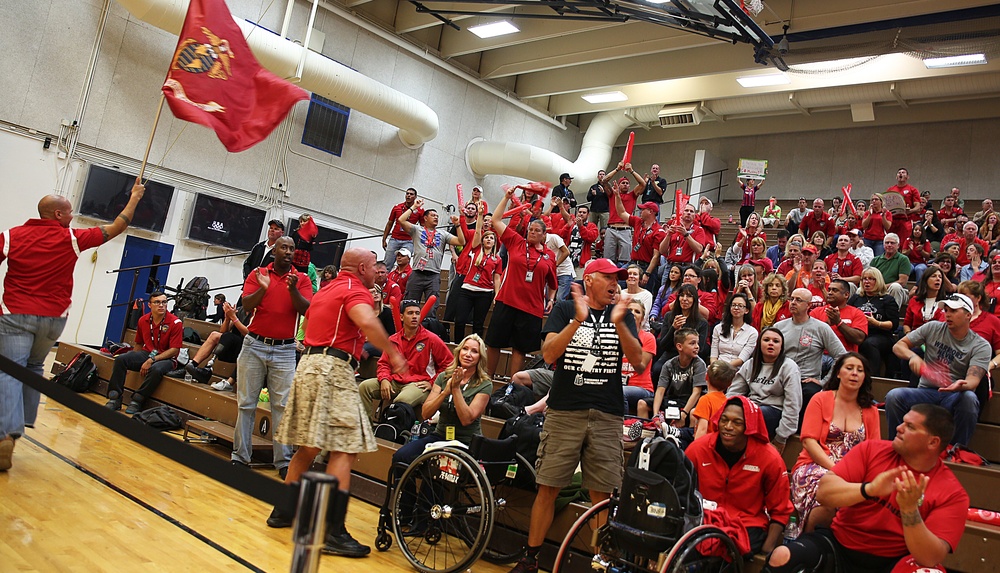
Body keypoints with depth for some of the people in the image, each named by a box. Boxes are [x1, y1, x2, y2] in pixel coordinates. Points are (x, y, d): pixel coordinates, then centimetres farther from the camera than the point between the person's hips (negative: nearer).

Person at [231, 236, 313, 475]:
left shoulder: (302, 279, 5)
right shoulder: (257, 274, 6)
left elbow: (305, 309, -7)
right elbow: (246, 306, -4)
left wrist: (292, 289, -22)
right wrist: (263, 288, -20)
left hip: (284, 350, -1)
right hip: (255, 345, 1)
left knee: (282, 405, -2)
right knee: (246, 403, 5)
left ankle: (283, 461, 2)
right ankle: (240, 456, 14)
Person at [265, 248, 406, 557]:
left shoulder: (326, 289, 22)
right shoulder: (356, 290, -6)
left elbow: (310, 320, 29)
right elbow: (367, 322, -27)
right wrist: (393, 353, -19)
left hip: (308, 365, 10)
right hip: (333, 369, -9)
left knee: (309, 445, 17)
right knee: (345, 448, -10)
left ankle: (283, 511, 25)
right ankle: (334, 532, -13)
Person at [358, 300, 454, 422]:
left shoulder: (431, 339, 0)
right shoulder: (393, 340, 13)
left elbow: (448, 363, 0)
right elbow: (384, 363, 17)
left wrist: (433, 382, -6)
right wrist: (384, 379, -4)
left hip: (418, 384, -5)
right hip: (395, 381, 5)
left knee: (402, 400, -37)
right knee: (364, 387, -12)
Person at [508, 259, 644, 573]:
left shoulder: (622, 314, 11)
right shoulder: (565, 309, 5)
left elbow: (638, 361, -1)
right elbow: (549, 354, -7)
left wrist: (618, 323, -14)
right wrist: (578, 320, -18)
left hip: (607, 417, 2)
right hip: (564, 412, -1)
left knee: (602, 495, 3)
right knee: (548, 488, 3)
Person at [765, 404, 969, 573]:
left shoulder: (952, 493, -5)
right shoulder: (872, 450, -2)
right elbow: (824, 492, -13)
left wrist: (910, 510, -29)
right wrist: (868, 489, -29)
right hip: (838, 543, 0)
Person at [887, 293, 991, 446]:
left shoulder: (981, 346, 1)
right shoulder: (933, 328, 7)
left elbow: (973, 379, -14)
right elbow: (898, 346, 6)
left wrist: (961, 386, -39)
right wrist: (912, 356, -17)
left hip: (954, 395, -1)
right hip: (926, 392, 1)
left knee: (969, 398, -37)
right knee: (893, 396, -29)